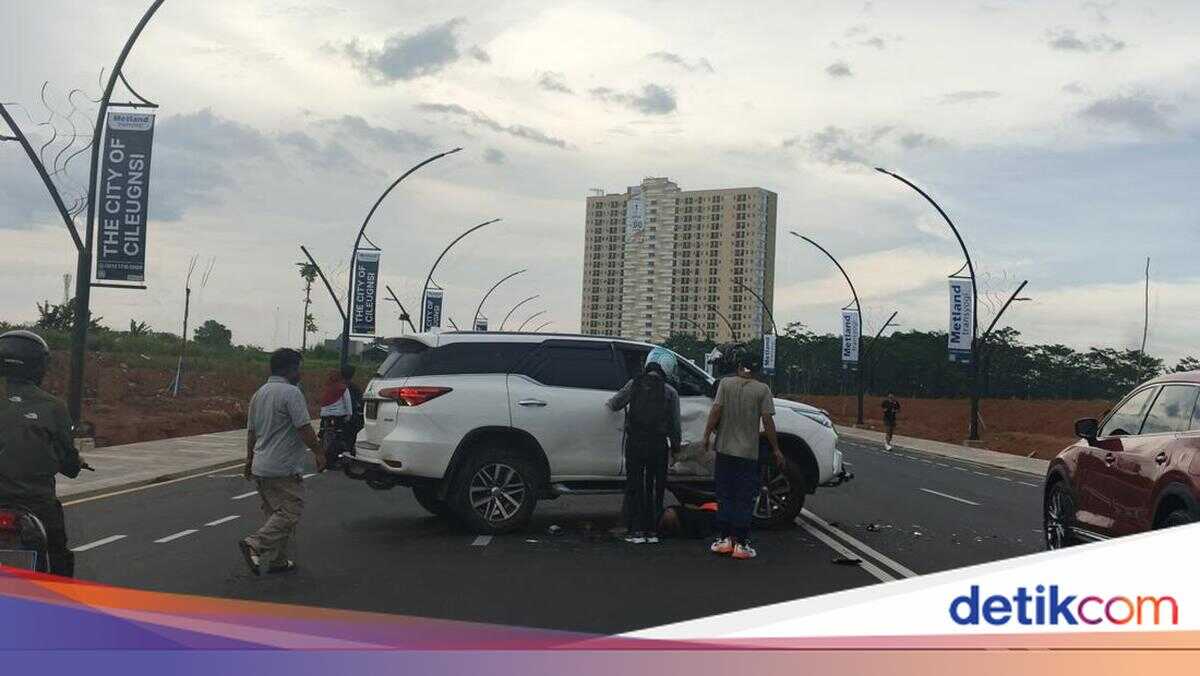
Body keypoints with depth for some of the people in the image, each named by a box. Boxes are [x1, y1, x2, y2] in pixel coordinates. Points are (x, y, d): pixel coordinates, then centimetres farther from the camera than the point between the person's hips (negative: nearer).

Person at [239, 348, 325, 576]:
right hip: (284, 469, -9)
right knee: (290, 512, -6)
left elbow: (251, 432, 20)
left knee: (276, 513, 15)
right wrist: (319, 453, -7)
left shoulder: (258, 394, 14)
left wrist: (249, 461, 28)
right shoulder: (291, 393, -14)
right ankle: (254, 545, -19)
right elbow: (304, 429, -17)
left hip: (261, 468, 9)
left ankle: (277, 561, 17)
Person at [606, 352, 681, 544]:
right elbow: (675, 423, 3)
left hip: (635, 443, 0)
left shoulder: (634, 384, 2)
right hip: (658, 444, 0)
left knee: (634, 487, 7)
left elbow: (614, 404, 6)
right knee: (655, 488, 10)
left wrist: (609, 403, 29)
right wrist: (676, 444, 16)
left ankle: (636, 530, 5)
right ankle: (652, 531, 11)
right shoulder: (670, 392, 2)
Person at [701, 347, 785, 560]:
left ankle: (723, 539, 11)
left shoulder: (726, 384, -2)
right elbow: (767, 420, -8)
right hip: (749, 453, -1)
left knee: (724, 496, 11)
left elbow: (716, 410, -9)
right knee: (744, 500, 4)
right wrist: (776, 449, -2)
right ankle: (740, 544, 4)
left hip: (725, 450, 1)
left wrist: (707, 435, 0)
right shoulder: (762, 389, -4)